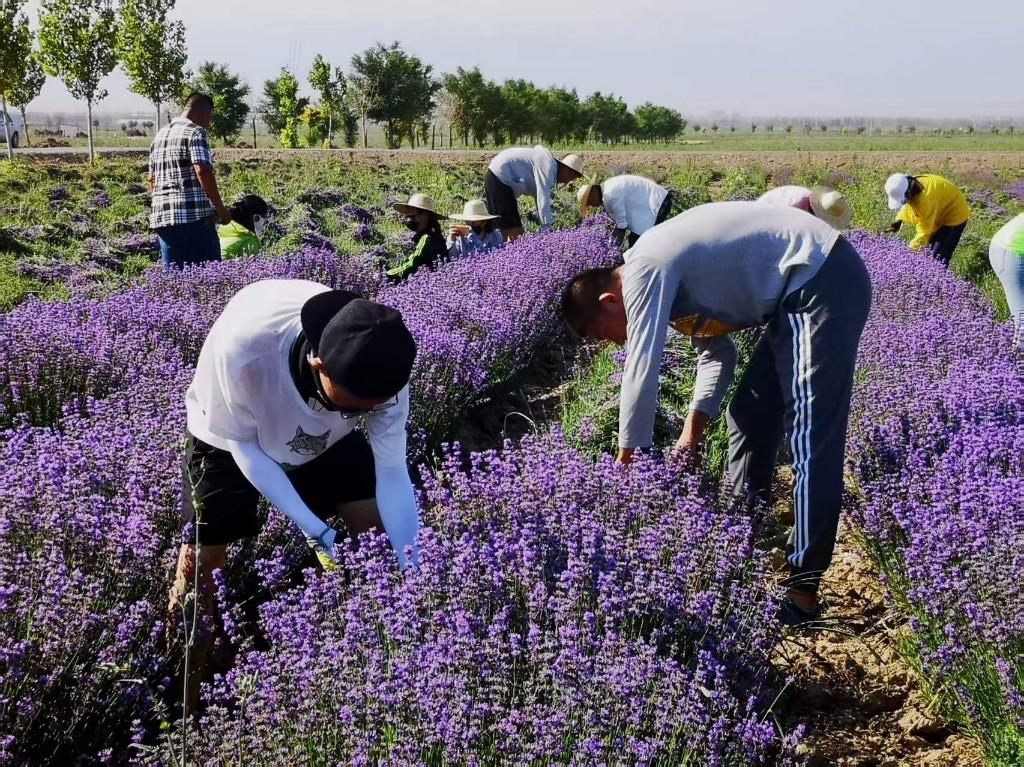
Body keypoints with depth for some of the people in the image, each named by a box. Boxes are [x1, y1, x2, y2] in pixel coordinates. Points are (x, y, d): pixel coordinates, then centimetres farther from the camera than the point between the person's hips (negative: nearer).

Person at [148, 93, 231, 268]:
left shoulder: (159, 135, 20)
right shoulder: (195, 132, -4)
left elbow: (152, 179, 22)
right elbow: (203, 172, -17)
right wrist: (221, 208, -11)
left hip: (161, 216, 8)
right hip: (194, 216, -8)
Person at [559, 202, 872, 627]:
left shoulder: (643, 272, -15)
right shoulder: (665, 277, 14)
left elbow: (640, 371, -19)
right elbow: (716, 353, 18)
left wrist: (626, 461, -9)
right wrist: (692, 432, 8)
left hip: (823, 282, -11)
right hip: (797, 291, 11)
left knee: (810, 437, -12)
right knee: (749, 415, 15)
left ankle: (803, 589, -8)